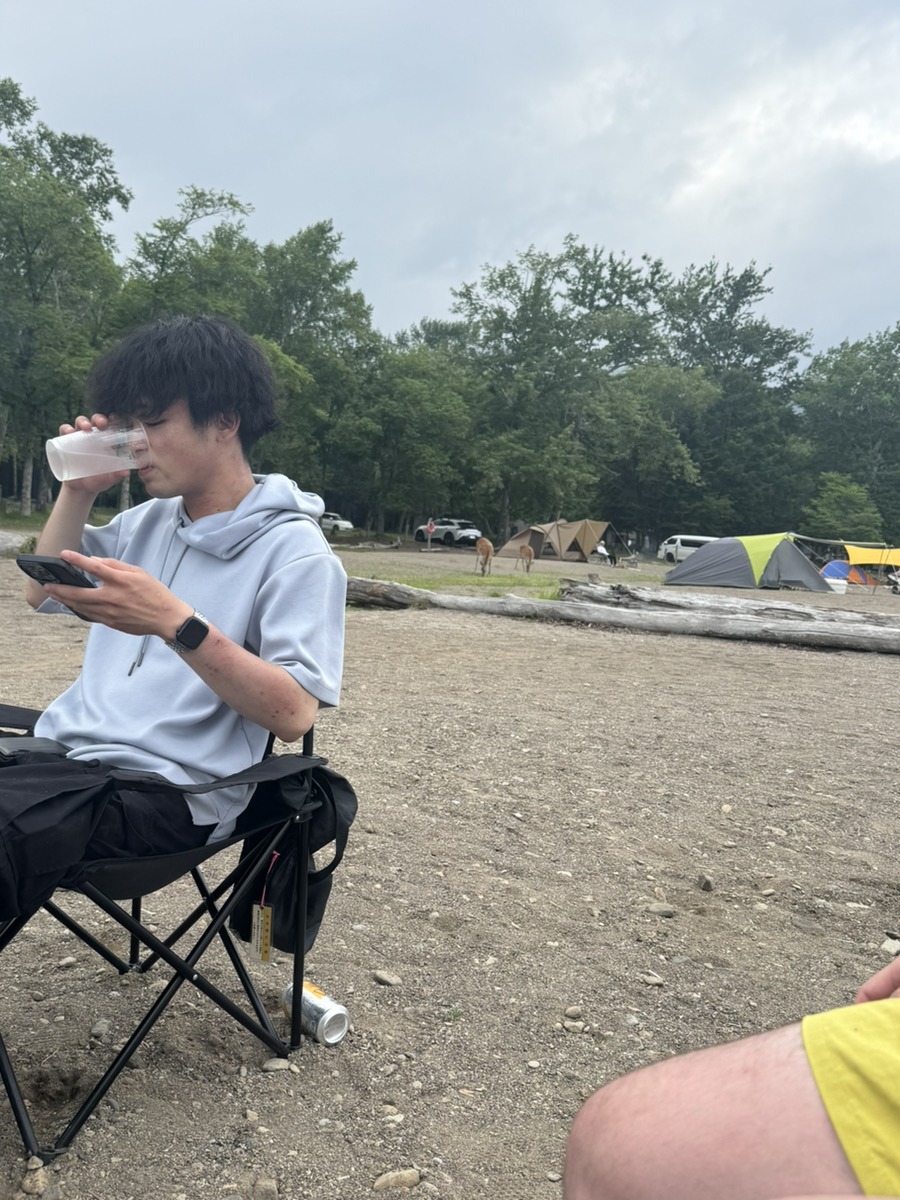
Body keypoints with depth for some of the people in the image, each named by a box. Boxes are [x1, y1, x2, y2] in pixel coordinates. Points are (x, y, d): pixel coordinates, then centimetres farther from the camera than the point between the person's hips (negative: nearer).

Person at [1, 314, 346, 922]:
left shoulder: (293, 549, -9)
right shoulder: (149, 520, 16)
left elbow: (294, 712, -18)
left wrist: (176, 621, -30)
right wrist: (79, 490, 10)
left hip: (163, 792, -7)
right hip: (59, 750, 7)